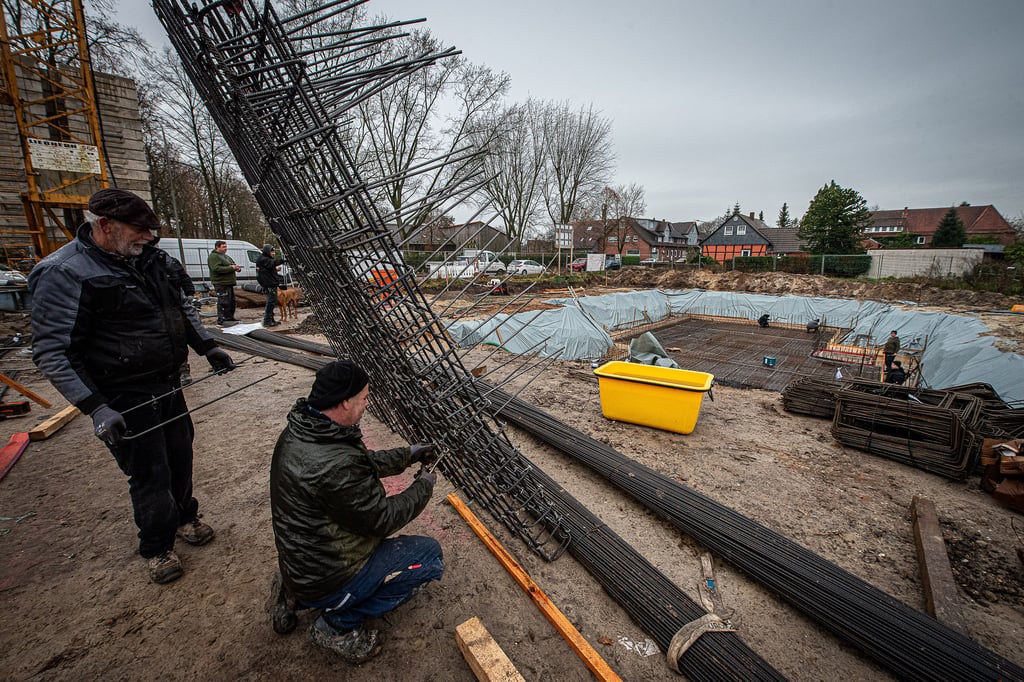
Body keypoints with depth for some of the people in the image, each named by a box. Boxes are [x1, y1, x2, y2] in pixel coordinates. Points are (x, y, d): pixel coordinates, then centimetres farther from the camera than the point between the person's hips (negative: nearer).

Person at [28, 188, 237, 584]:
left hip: (167, 384, 7)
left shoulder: (147, 259, 4)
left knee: (180, 456, 20)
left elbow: (180, 306, 18)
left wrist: (207, 346, 11)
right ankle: (157, 548, 29)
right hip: (125, 398, -7)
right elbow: (52, 352, -19)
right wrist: (95, 407, -25)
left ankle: (184, 517, 44)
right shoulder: (64, 274, -18)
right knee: (150, 475, 5)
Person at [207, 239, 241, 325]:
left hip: (229, 283, 10)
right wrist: (231, 268, -23)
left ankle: (230, 317, 25)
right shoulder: (213, 257, -9)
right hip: (221, 284, -10)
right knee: (223, 302, -12)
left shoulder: (226, 256, 22)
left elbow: (232, 265, 28)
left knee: (231, 302, 15)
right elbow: (216, 268, -22)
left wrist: (236, 267, 3)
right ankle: (221, 320, -8)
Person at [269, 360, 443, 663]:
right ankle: (339, 623, 3)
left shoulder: (299, 431, -6)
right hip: (326, 580, -8)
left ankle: (294, 595, 18)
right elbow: (382, 519, -22)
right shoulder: (335, 467, -36)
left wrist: (407, 455, 6)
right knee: (429, 555, -2)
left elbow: (363, 461, 8)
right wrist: (424, 487, -8)